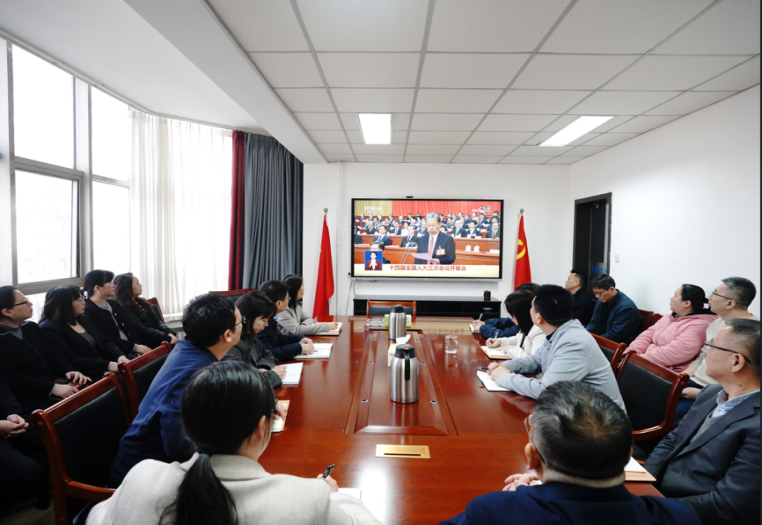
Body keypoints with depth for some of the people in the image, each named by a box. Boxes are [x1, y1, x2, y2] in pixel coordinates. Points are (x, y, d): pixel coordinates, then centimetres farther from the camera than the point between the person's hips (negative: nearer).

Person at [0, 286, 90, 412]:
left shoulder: (31, 327, 14)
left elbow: (53, 354, 14)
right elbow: (13, 378, -17)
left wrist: (69, 371, -6)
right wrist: (53, 388, -25)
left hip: (55, 381, 7)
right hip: (30, 397, -7)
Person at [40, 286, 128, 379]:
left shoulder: (83, 320, 17)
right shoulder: (49, 329, -7)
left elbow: (104, 343, 15)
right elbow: (71, 361, -16)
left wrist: (120, 356, -6)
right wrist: (107, 365, -21)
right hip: (86, 376, -8)